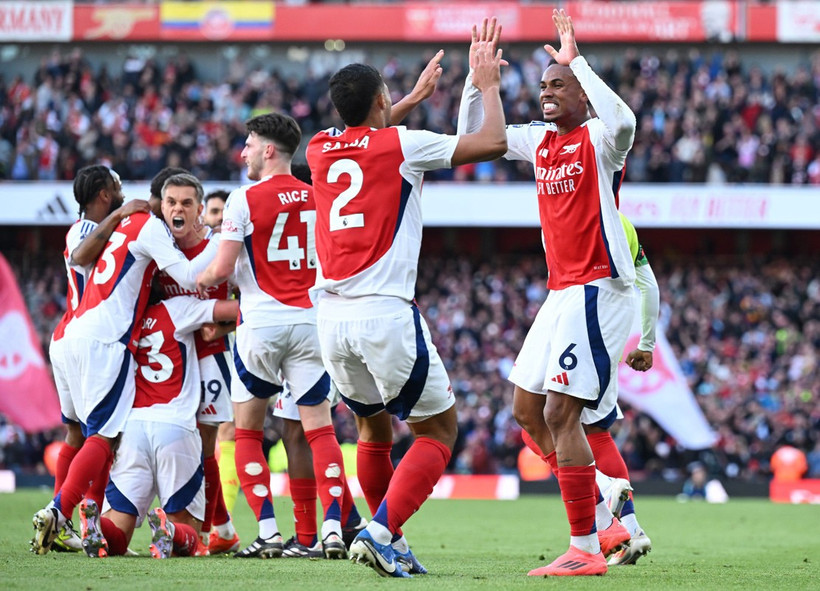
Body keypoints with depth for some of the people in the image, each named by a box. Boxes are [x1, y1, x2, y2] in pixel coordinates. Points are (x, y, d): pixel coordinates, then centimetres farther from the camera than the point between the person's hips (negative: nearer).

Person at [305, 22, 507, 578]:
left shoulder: (321, 149, 11)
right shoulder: (402, 146, -5)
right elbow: (494, 142, -2)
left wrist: (414, 98, 45)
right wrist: (488, 85, 14)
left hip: (332, 317, 6)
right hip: (386, 313, -6)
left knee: (374, 427, 24)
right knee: (439, 429, 5)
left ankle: (388, 542, 23)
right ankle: (381, 530, -12)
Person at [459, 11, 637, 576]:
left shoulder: (598, 140, -11)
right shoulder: (540, 140, 13)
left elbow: (623, 121, -35)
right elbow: (473, 138, 23)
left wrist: (575, 61, -28)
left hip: (598, 290, -9)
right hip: (562, 292, 9)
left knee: (560, 414, -14)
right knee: (527, 409, 12)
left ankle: (586, 549, -10)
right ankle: (605, 523, 18)